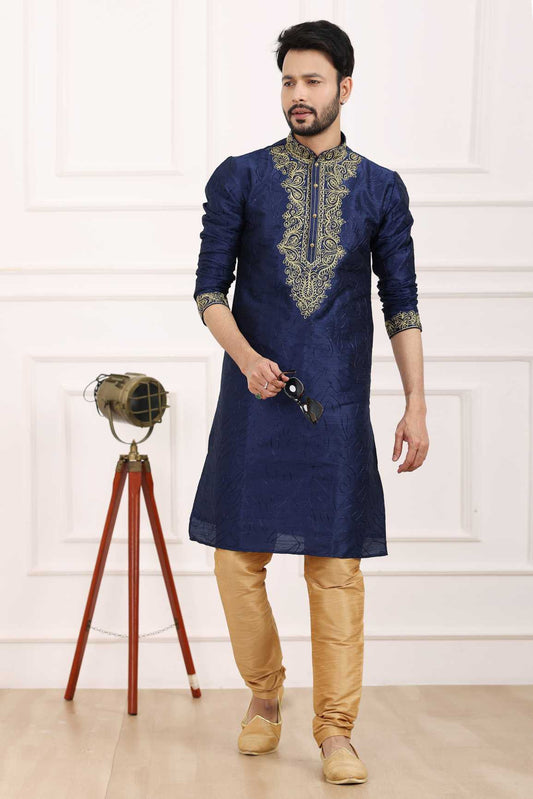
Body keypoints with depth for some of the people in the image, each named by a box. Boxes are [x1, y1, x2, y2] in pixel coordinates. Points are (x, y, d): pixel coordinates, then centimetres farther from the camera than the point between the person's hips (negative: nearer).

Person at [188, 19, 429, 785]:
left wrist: (417, 405, -1)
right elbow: (210, 287, 2)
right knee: (238, 555, 3)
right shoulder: (239, 178, 3)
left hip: (338, 404, 0)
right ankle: (264, 694, 27)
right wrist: (246, 357, -15)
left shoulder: (381, 189, 5)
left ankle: (336, 731, 9)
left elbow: (401, 304, 6)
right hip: (254, 398, 0)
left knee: (337, 564, 0)